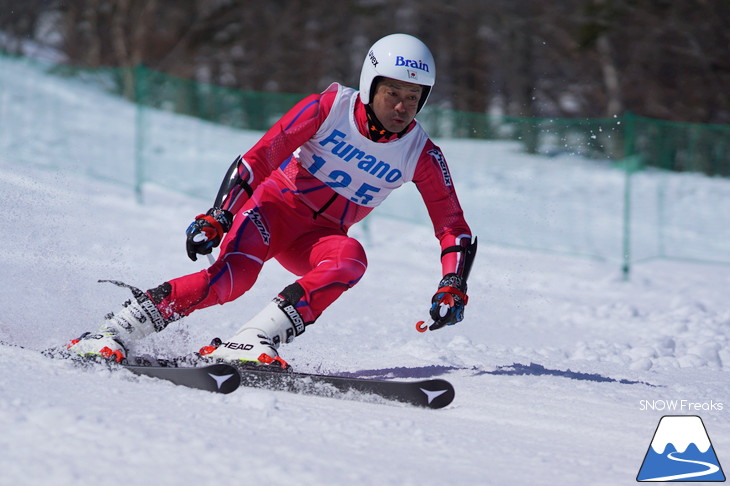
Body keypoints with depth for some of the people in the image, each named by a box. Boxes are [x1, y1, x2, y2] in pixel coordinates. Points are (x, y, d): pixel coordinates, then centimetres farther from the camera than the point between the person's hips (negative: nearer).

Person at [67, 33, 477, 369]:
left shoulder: (421, 155, -5)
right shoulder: (332, 106, -13)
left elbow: (454, 227, 1)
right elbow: (261, 157, -15)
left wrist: (453, 286, -16)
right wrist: (217, 217, -25)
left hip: (320, 235, 3)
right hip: (276, 203, -3)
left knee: (351, 257, -33)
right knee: (236, 271, -33)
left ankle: (251, 341, -41)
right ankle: (116, 331, -32)